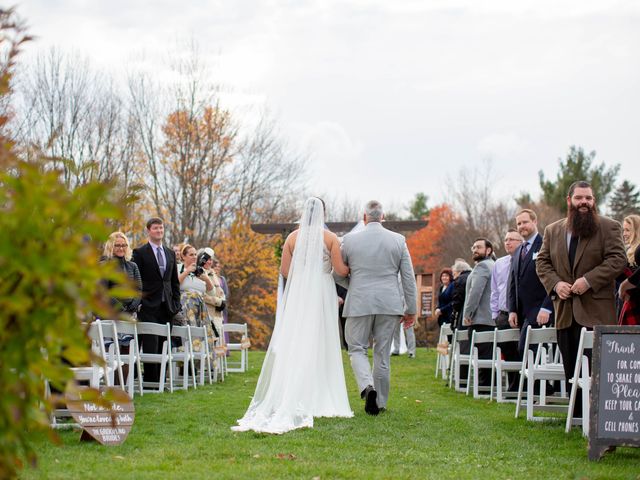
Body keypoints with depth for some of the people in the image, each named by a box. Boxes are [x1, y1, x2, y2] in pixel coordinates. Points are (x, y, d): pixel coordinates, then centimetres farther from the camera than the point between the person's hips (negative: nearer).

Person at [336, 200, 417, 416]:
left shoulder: (350, 239, -2)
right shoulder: (398, 240, 1)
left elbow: (338, 274, 6)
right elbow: (408, 278, 2)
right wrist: (411, 309, 8)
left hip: (359, 303, -2)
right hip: (389, 305, 2)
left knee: (357, 349, 7)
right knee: (382, 353, 9)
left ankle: (367, 386, -19)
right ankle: (379, 402, 14)